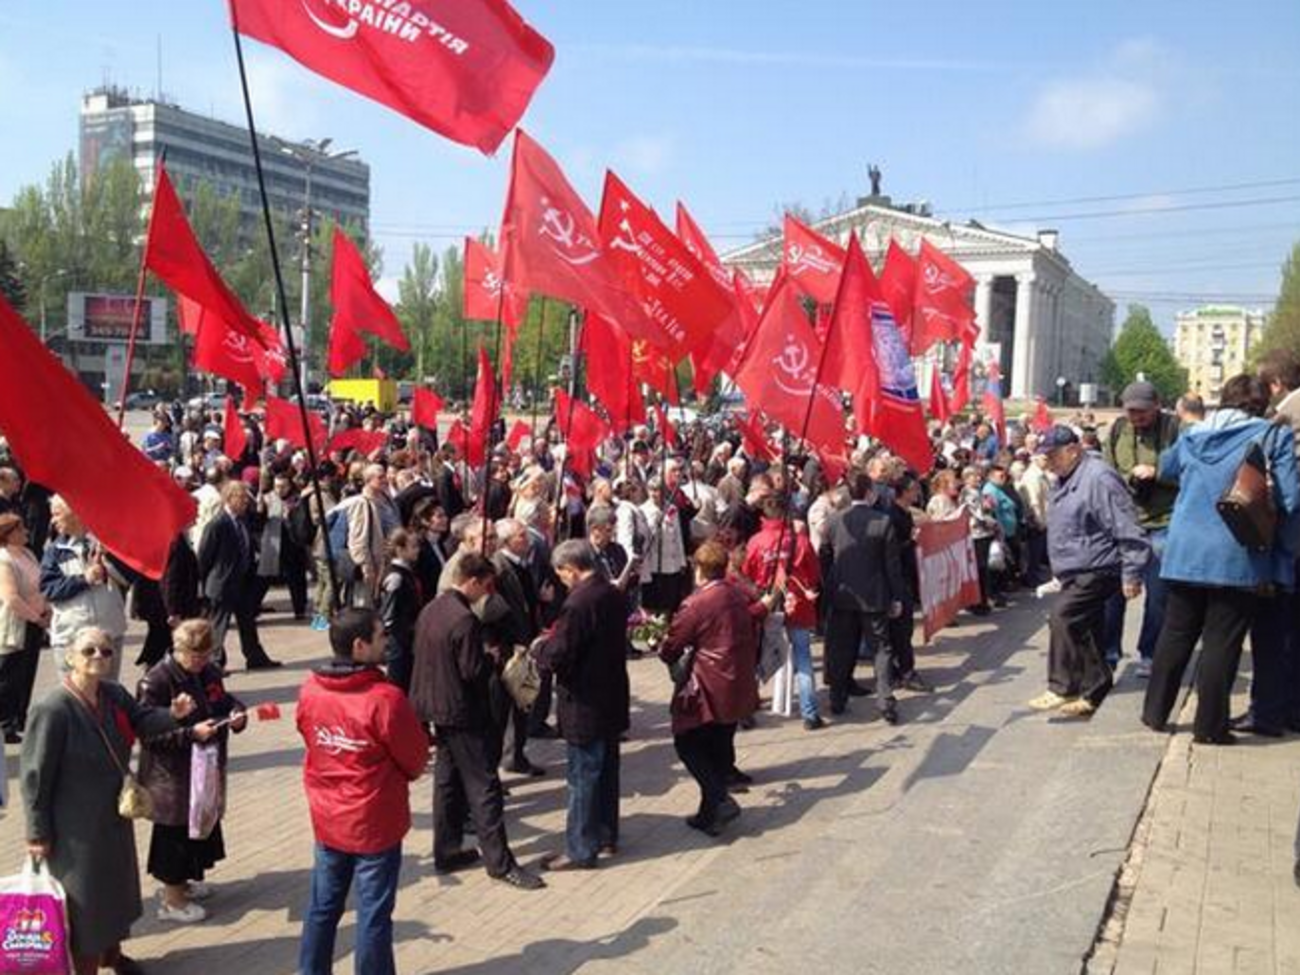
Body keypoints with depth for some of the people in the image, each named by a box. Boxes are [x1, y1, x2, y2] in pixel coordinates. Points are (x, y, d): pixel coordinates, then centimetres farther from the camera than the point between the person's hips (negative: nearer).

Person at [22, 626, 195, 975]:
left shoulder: (114, 694, -6)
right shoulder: (52, 709, -25)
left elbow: (141, 720, 11)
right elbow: (35, 775, -20)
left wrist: (173, 714, -11)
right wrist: (38, 832, -15)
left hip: (114, 814, 8)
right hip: (76, 825, -8)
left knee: (118, 883, 24)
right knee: (84, 895, 8)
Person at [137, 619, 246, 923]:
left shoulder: (210, 672, 2)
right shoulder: (156, 681, -19)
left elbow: (224, 701, 16)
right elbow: (148, 732, -21)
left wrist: (236, 714, -6)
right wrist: (191, 733, -28)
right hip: (172, 775, -7)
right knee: (176, 832, 4)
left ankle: (183, 880, 40)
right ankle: (172, 900, 20)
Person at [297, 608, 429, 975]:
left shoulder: (310, 690, -6)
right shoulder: (385, 699, -24)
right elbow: (417, 759, -12)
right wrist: (404, 769, 10)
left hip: (327, 820, 6)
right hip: (375, 824, -6)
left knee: (323, 906, 20)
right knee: (374, 915, 7)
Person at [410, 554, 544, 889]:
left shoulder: (430, 610, 4)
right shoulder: (465, 619, -23)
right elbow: (474, 672, -23)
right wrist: (494, 659, -3)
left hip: (436, 707, 9)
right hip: (462, 712, -9)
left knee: (448, 780, 17)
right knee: (484, 786, -2)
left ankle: (446, 852, 26)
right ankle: (500, 862, 3)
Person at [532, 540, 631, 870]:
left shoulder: (578, 603, -24)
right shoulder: (614, 595, 2)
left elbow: (557, 658, -24)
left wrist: (540, 646, -3)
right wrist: (554, 641, 15)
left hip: (585, 705, -8)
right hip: (611, 700, 8)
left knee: (583, 778, 3)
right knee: (606, 771, 20)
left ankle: (580, 850, 13)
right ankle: (606, 835, 34)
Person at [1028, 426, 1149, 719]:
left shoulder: (1098, 478, -18)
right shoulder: (1065, 480, 15)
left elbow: (1127, 530, -20)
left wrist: (1131, 574, -19)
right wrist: (1060, 572, 25)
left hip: (1096, 570, -10)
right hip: (1076, 573, 10)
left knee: (1063, 617, -19)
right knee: (1087, 632, 12)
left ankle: (1062, 687, -12)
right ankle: (1093, 693, 19)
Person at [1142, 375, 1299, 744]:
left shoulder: (1194, 436, 9)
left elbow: (1167, 468, 28)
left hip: (1186, 552, 4)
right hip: (1238, 559, -4)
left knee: (1176, 633, 14)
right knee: (1222, 641, 2)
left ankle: (1155, 712, 21)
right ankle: (1209, 726, 7)